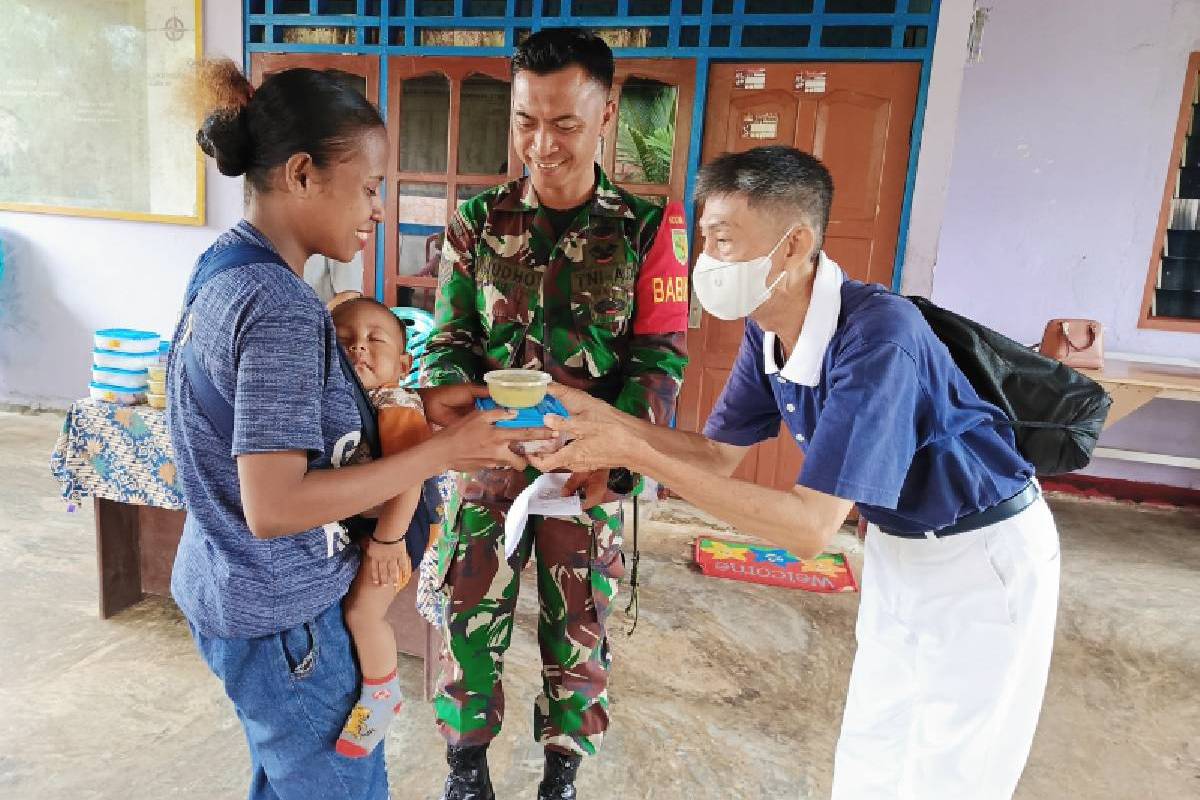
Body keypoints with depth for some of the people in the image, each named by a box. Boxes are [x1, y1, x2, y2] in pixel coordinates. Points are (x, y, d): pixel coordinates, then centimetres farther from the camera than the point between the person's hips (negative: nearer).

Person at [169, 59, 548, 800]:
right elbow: (274, 507, -29)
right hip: (281, 614, -9)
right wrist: (441, 452, -24)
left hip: (229, 589, 9)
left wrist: (419, 404, 0)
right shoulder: (280, 307, -27)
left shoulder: (225, 265, 2)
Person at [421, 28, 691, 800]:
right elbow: (450, 340, 2)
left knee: (579, 629, 12)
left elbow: (661, 356, -8)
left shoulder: (648, 228, -6)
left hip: (592, 468, -1)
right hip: (489, 460, 2)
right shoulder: (478, 221, 0)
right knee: (471, 616, 10)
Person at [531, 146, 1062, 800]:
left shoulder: (878, 335, -33)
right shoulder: (768, 330, -8)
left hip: (982, 556, -7)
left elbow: (811, 528, -35)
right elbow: (718, 454, -2)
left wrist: (636, 454, -37)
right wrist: (604, 417, -16)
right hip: (899, 546, 7)